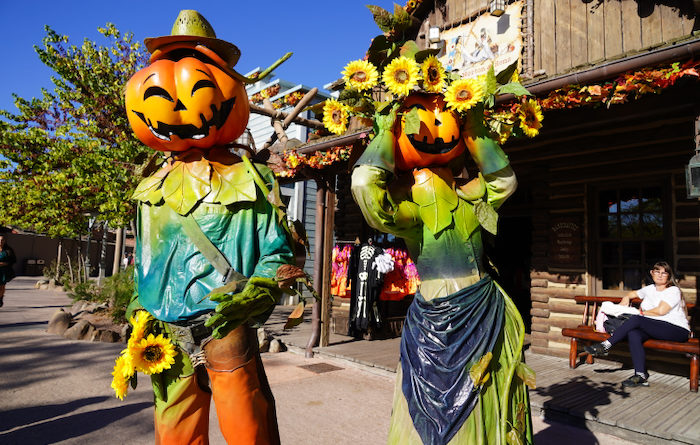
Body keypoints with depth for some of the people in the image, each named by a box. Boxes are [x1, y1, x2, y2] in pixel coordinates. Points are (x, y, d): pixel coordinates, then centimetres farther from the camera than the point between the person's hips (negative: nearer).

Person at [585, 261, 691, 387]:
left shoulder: (673, 291, -2)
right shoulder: (650, 289, 19)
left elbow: (661, 311, -16)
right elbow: (633, 293, 37)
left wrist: (642, 312, -1)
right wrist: (626, 299, 15)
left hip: (678, 331, -6)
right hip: (655, 329, 6)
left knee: (636, 319, -28)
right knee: (633, 334, -28)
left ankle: (606, 346, -24)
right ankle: (641, 376, -31)